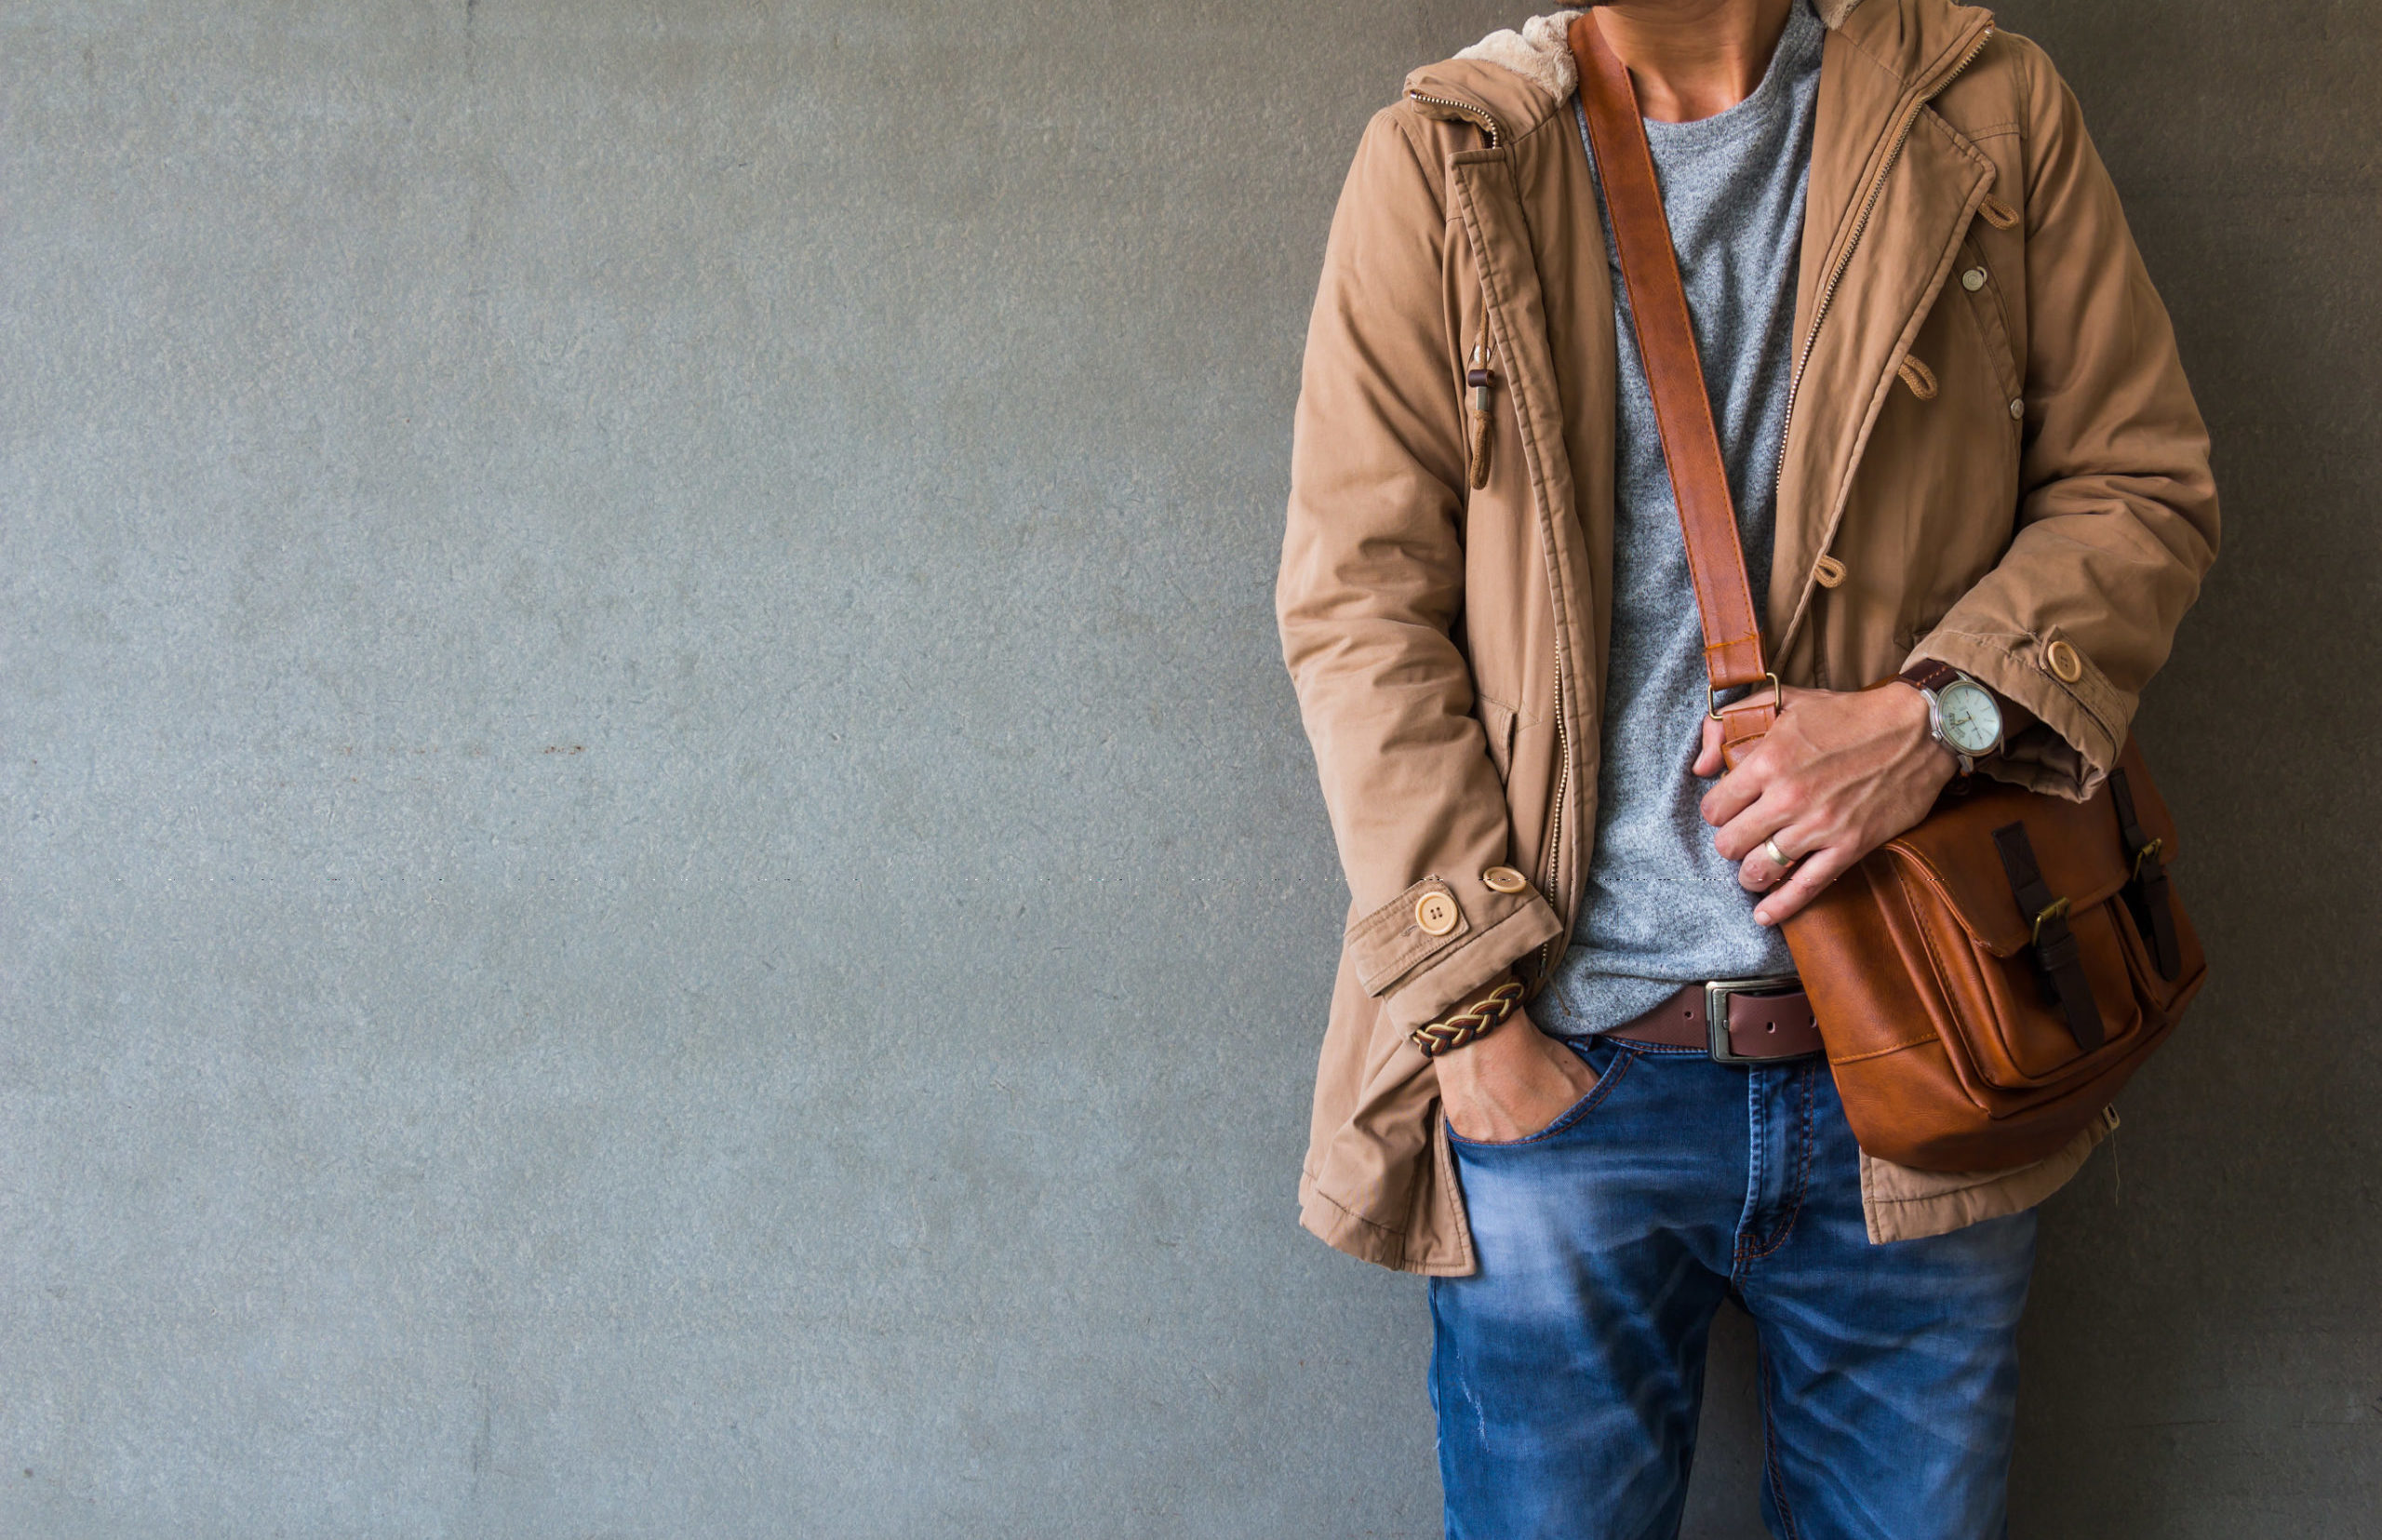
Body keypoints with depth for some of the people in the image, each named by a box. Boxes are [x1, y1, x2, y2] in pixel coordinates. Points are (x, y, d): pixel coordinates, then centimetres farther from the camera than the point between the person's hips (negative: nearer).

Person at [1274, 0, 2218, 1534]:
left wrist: (1938, 712, -12)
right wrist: (1470, 1007, -10)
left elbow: (2144, 483, 7)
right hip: (1565, 1071, -1)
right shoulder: (1438, 163, 1)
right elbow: (1355, 602, -4)